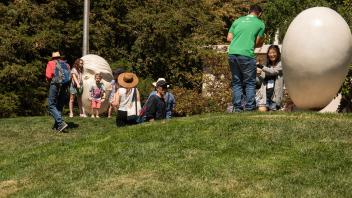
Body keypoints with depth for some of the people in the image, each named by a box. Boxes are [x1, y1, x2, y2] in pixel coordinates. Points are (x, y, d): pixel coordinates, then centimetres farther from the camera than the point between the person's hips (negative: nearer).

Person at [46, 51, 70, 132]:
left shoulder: (51, 63, 6)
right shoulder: (66, 64, 17)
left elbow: (48, 76, -4)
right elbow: (69, 77, 10)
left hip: (55, 86, -5)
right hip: (65, 88, 5)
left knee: (52, 106, -1)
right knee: (60, 106, 15)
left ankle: (61, 123, -18)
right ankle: (56, 126, 15)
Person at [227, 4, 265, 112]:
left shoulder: (238, 21, 16)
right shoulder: (260, 24, 7)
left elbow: (229, 38, 12)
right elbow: (258, 43, 6)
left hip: (232, 53, 4)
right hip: (246, 54, -4)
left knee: (236, 82, 11)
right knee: (250, 82, 5)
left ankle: (237, 107, 7)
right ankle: (249, 107, 0)